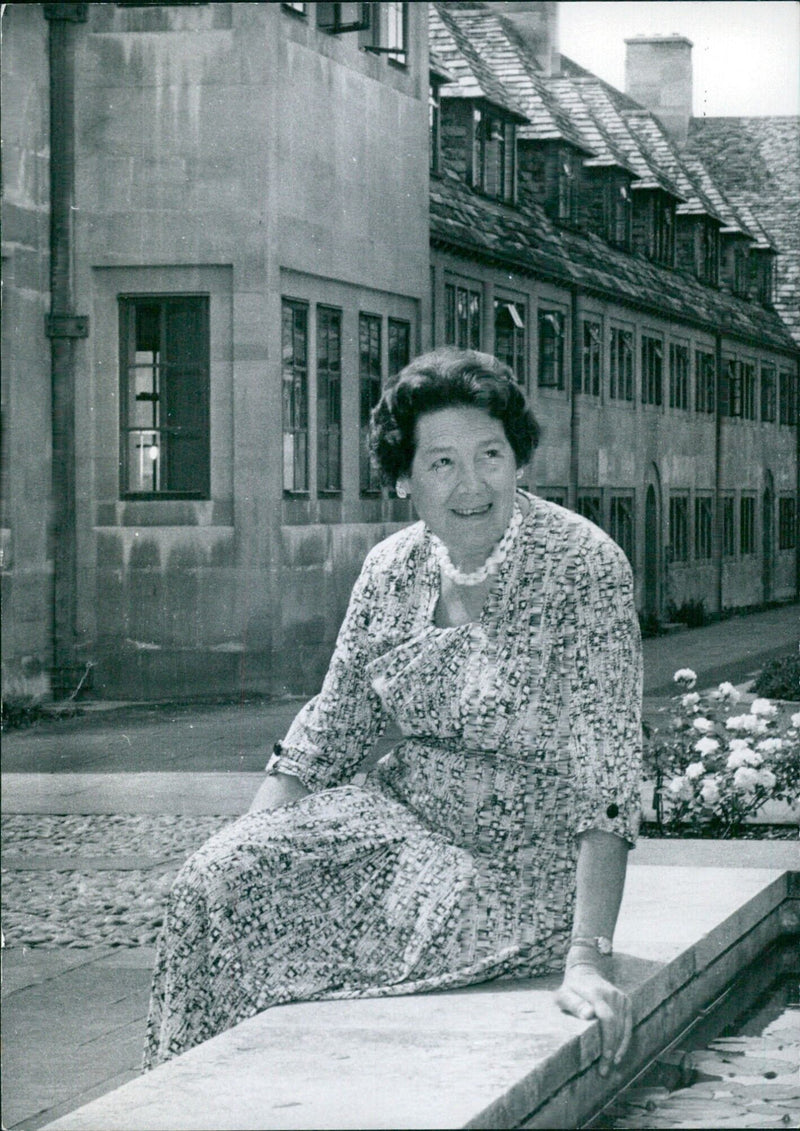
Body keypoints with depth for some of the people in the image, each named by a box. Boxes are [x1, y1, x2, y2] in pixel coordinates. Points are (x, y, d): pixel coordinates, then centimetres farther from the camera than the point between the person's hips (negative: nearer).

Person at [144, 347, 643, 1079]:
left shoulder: (584, 567, -17)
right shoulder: (392, 569, 1)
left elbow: (607, 772, -22)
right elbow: (333, 725, 10)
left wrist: (587, 959, -30)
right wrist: (238, 848, -4)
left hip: (525, 859, -6)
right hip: (405, 814, 6)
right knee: (217, 883, -16)